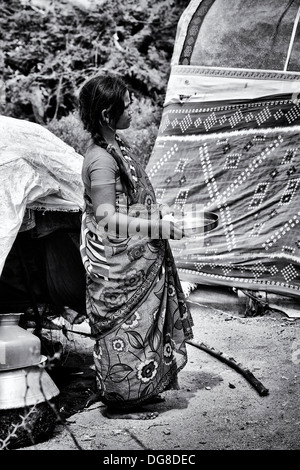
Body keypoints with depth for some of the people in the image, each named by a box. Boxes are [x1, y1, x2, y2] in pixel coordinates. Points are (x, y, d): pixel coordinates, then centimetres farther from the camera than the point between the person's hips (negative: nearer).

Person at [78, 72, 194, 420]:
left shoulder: (116, 144, 7)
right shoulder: (101, 159, -23)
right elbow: (108, 219, -25)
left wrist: (158, 212, 11)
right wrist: (159, 227, -22)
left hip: (135, 257, 10)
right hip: (116, 262, -10)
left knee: (138, 322, 19)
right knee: (124, 326, 2)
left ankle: (136, 389, 34)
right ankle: (119, 402, 17)